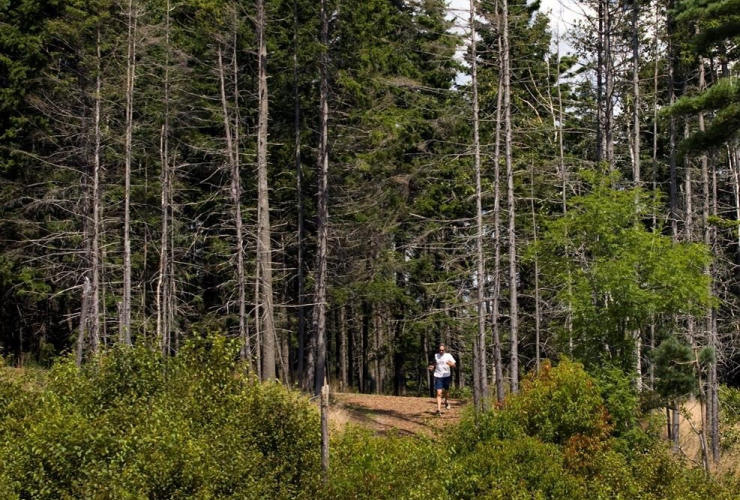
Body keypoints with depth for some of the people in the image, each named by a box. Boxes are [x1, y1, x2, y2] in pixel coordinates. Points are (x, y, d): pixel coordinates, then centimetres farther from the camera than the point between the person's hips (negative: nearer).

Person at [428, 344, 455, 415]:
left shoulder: (448, 355, -3)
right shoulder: (436, 355, 5)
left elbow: (454, 365, -6)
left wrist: (450, 364, -27)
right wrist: (432, 367, 3)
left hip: (446, 376, 0)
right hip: (438, 376, 0)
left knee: (446, 392, 15)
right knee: (439, 393, -10)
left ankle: (446, 402, 47)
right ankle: (439, 409, -14)